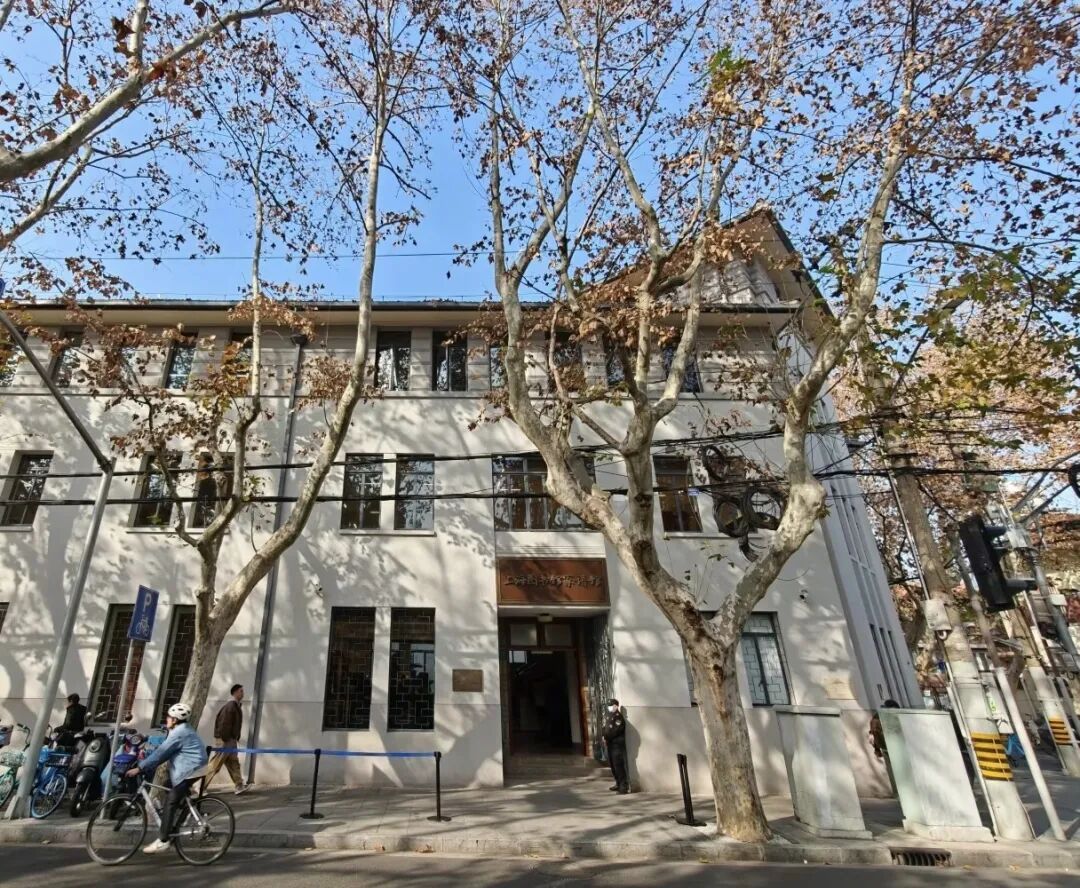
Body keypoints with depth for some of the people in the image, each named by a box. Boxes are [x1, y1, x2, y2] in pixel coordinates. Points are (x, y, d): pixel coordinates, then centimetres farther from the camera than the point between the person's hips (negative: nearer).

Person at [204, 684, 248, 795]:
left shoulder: (236, 706, 13)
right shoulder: (230, 706, -18)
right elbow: (224, 724, -22)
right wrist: (224, 740, -22)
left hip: (231, 740, 10)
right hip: (225, 741, -10)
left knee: (234, 764, 9)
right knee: (215, 765, -2)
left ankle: (239, 786, 10)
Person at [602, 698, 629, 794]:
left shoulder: (618, 717, -17)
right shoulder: (609, 716, 12)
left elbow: (615, 731, -22)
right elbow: (605, 727, 15)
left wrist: (606, 737, -12)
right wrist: (605, 737, -2)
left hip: (618, 744, -9)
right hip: (610, 744, 9)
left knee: (618, 765, -9)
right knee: (613, 765, 16)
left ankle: (624, 786, -4)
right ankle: (618, 784, 28)